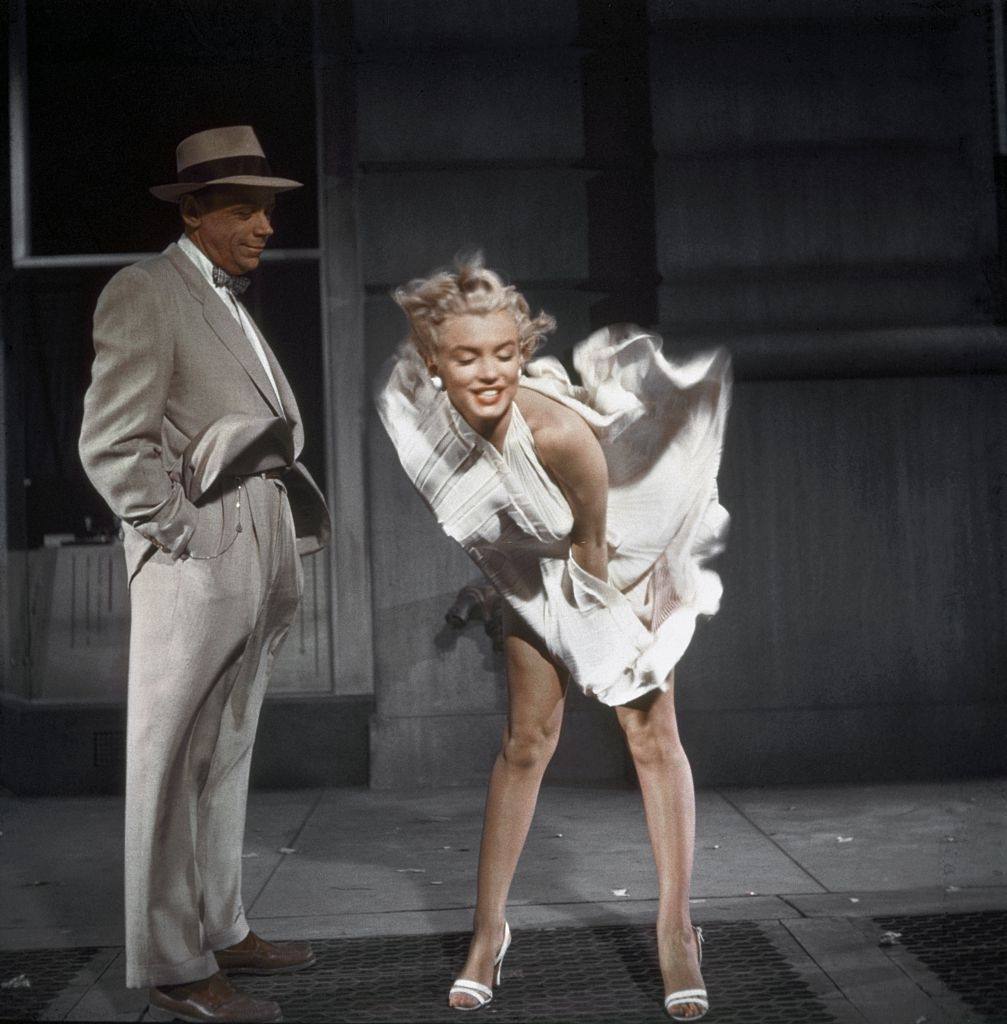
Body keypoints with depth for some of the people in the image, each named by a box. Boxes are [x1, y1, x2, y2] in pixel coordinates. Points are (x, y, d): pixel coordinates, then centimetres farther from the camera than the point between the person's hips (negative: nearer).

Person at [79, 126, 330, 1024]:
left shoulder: (229, 304, 20)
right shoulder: (145, 293, -6)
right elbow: (112, 444, -14)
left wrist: (281, 557, 16)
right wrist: (183, 538, -14)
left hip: (259, 556, 9)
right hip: (196, 556, -9)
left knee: (226, 758, 15)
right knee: (170, 765, -3)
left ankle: (220, 931, 26)